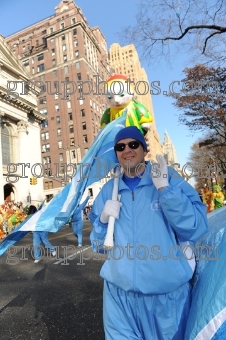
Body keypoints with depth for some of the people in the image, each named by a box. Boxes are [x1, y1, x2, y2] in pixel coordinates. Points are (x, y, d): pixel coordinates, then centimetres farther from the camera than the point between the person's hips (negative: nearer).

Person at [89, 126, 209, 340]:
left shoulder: (170, 179, -7)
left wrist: (165, 188, -25)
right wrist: (103, 220, -14)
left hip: (168, 292, -1)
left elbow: (195, 229, -17)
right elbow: (97, 245, 5)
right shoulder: (108, 190, 0)